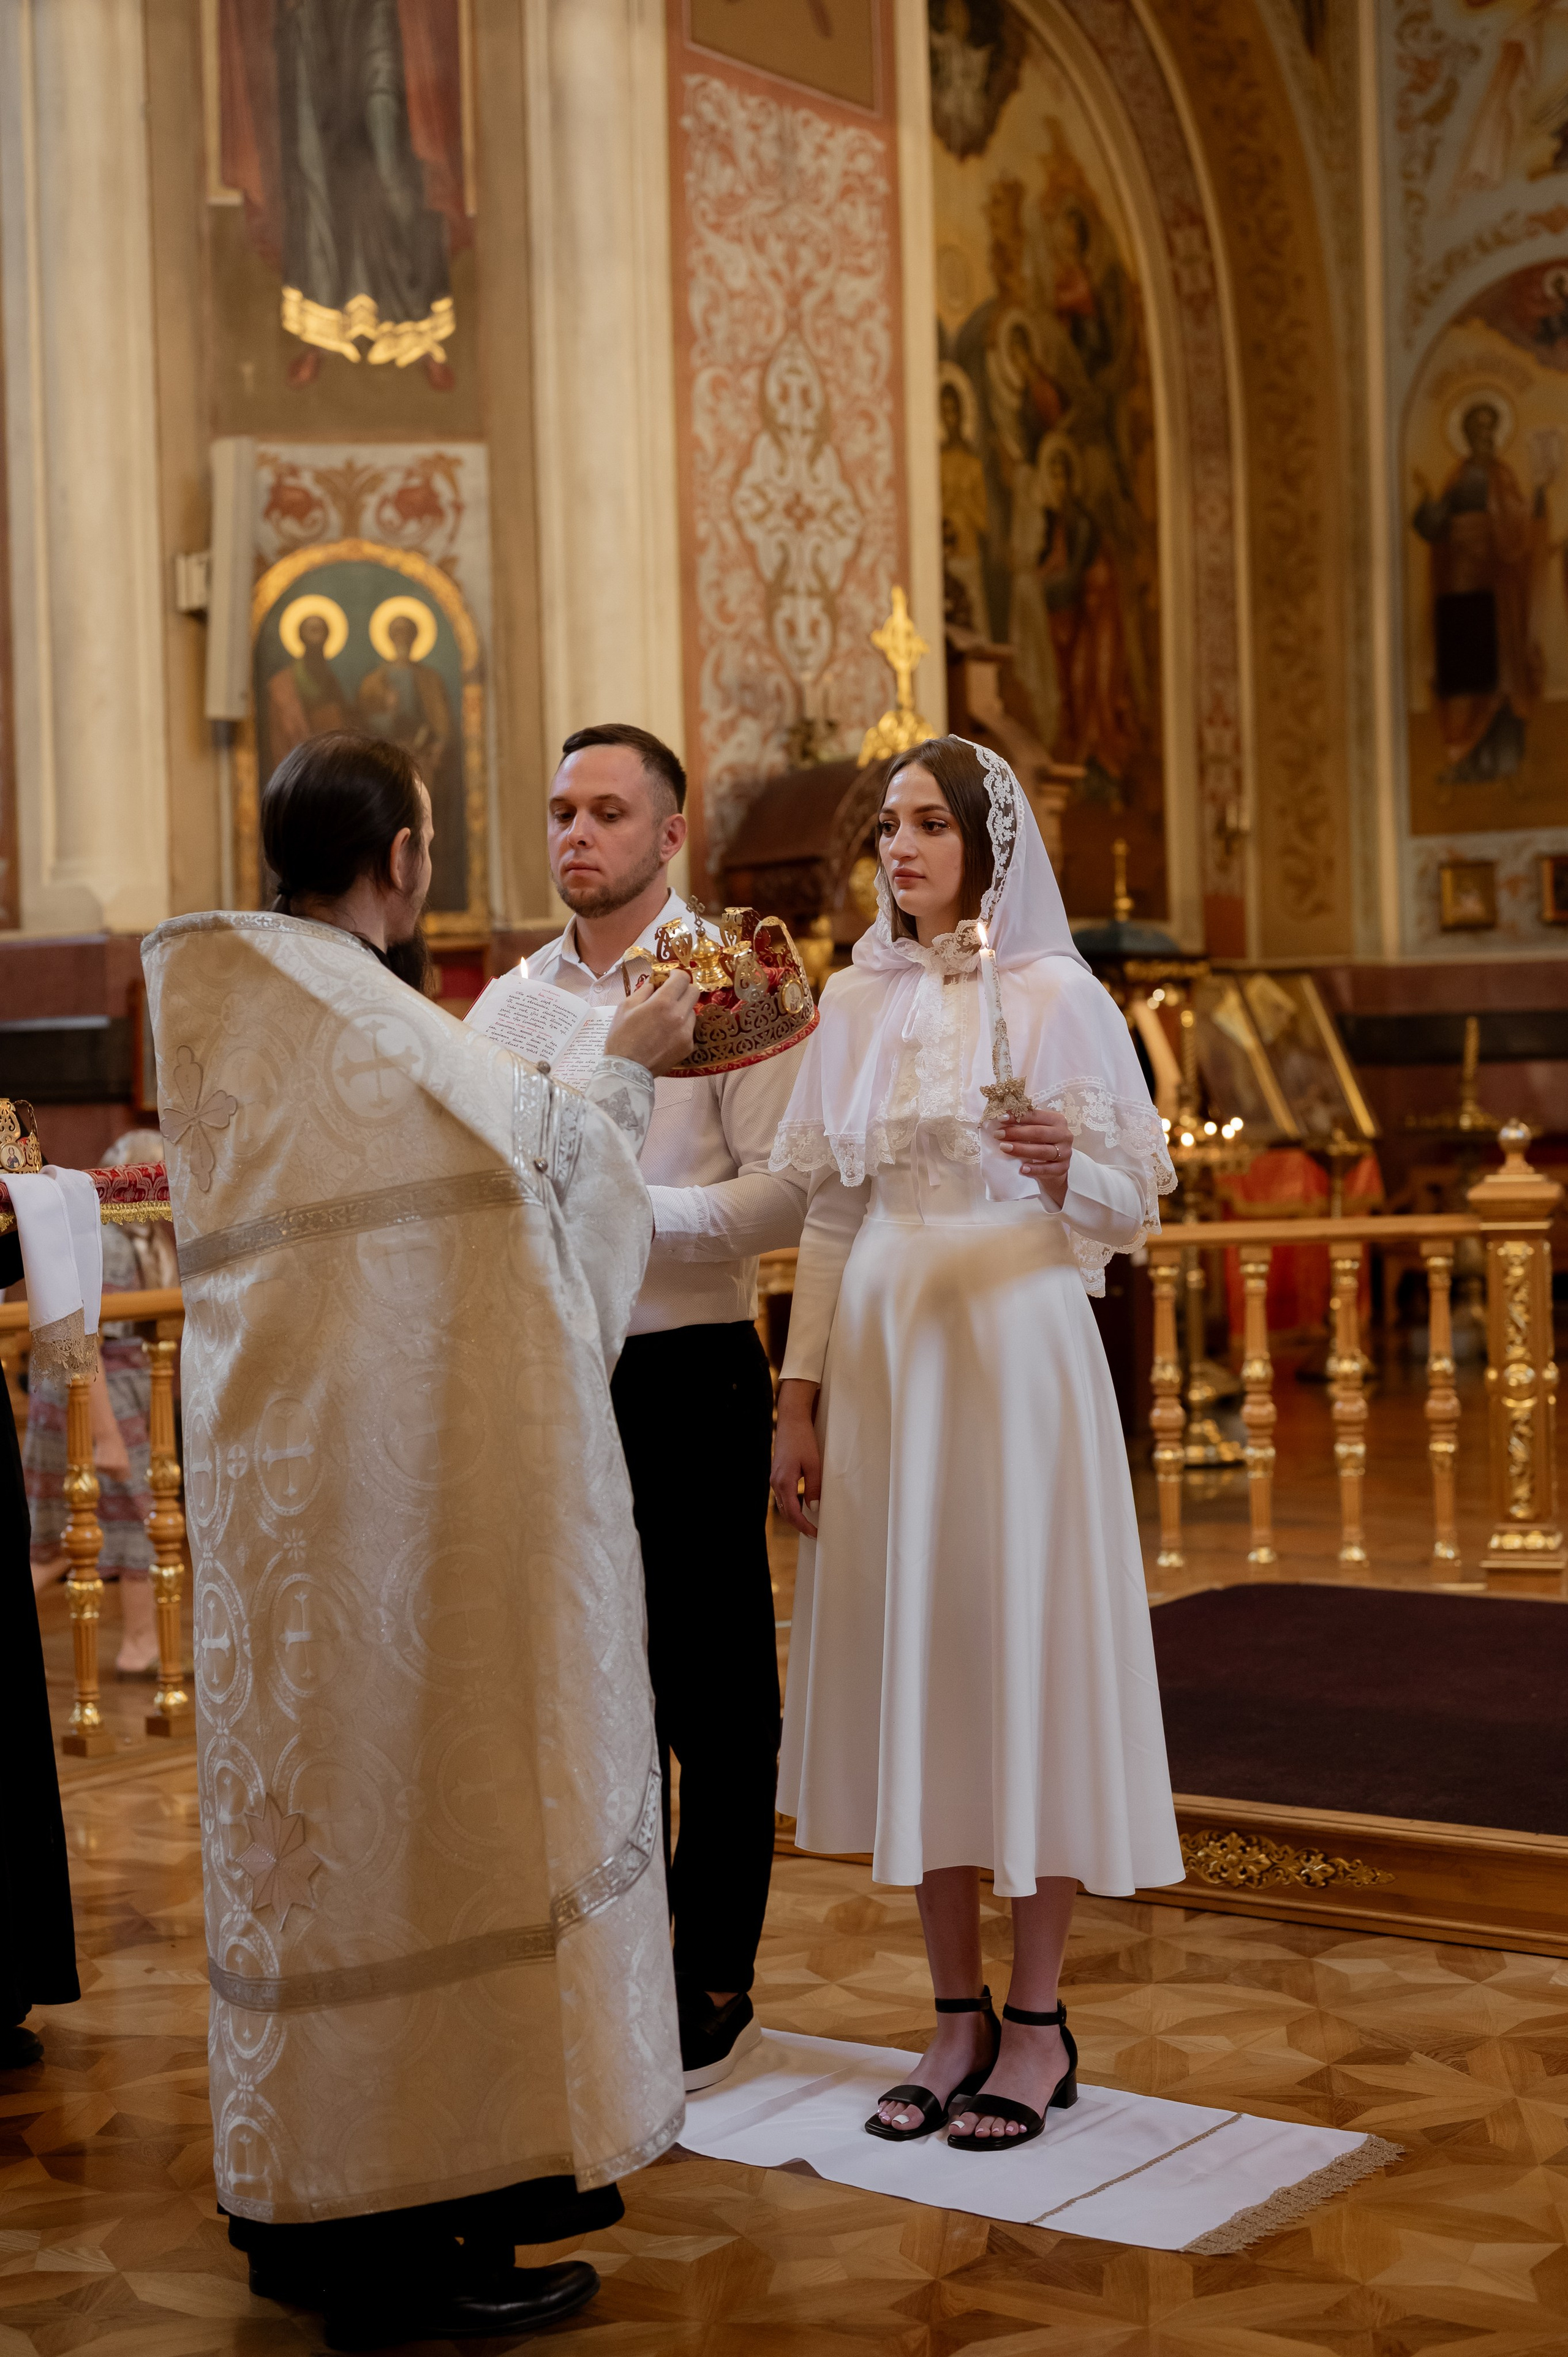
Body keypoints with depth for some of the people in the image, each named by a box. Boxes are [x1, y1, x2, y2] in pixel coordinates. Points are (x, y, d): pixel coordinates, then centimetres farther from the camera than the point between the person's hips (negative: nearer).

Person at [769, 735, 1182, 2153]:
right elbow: (829, 1210, 10)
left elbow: (1136, 1201, -3)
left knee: (1023, 1656, 0)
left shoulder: (1057, 995, -3)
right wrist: (800, 1397, 6)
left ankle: (1039, 2023, 12)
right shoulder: (857, 1002, 11)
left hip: (1014, 1349, -5)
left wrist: (1063, 1172, -25)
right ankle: (959, 2017, 18)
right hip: (880, 1355, 5)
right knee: (908, 1664, 6)